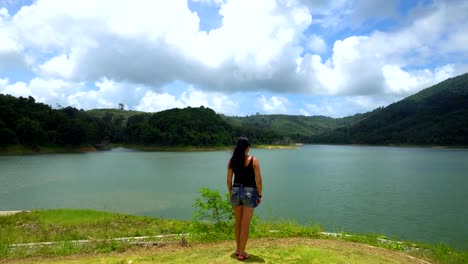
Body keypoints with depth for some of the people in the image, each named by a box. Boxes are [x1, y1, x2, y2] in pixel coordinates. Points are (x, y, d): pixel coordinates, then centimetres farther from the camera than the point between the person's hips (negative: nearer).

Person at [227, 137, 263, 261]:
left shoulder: (232, 160, 0)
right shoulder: (253, 160, -10)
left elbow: (229, 180, 4)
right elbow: (258, 180, -11)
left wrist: (231, 194, 16)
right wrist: (259, 195, 0)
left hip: (236, 192, 4)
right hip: (249, 193, -4)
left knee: (238, 222, 20)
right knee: (245, 225, 4)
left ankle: (238, 249, 31)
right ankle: (242, 253, 11)